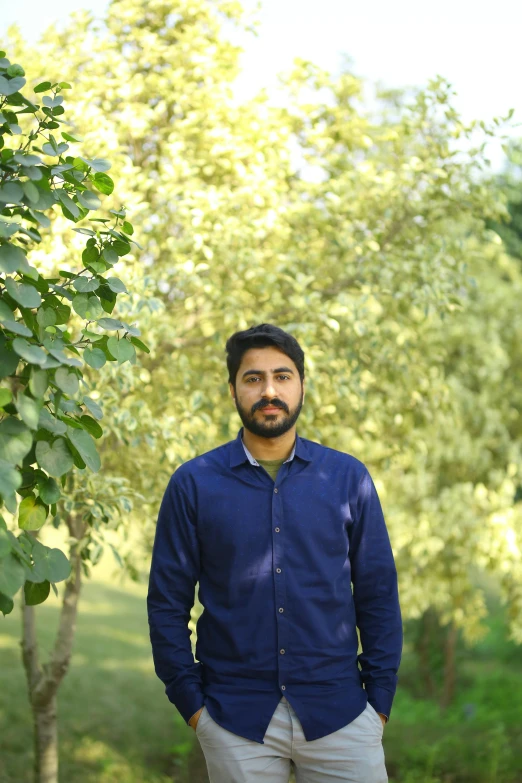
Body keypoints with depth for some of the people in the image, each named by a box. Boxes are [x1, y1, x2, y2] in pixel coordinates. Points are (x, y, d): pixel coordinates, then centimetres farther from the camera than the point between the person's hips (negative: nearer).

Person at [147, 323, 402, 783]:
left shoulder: (348, 478, 3)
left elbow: (378, 594, 5)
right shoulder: (193, 484, 0)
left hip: (339, 713, 1)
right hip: (235, 720, 0)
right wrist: (191, 702, -1)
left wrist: (380, 699, 2)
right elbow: (168, 602, 3)